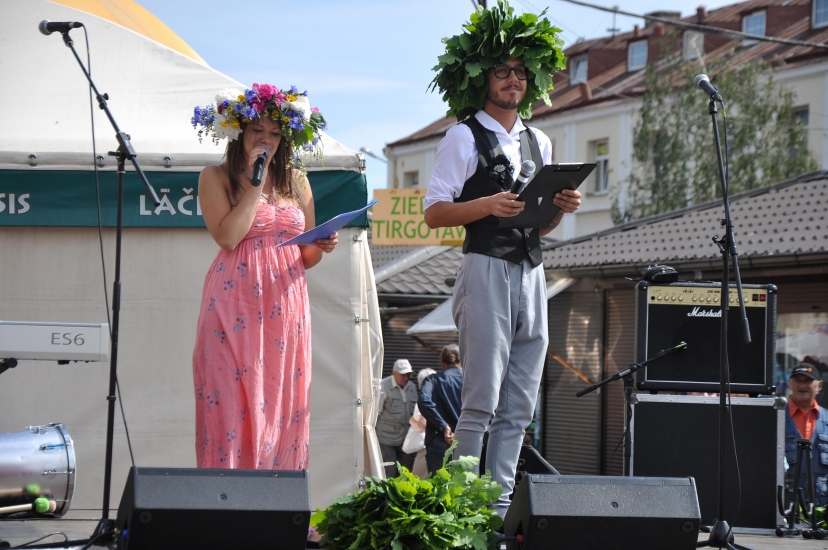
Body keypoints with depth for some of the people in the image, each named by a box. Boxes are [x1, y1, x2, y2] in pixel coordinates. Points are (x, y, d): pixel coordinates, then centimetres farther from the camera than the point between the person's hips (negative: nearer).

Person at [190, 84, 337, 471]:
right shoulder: (216, 178, 4)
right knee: (233, 403, -9)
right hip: (236, 305, -4)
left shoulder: (296, 181, 16)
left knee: (283, 403, 1)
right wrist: (255, 183, -9)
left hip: (286, 306, 4)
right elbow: (228, 237, -13)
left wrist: (322, 246, -3)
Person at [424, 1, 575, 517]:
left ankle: (502, 501, 5)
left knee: (520, 405, 3)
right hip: (486, 268, -6)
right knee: (482, 398, -10)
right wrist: (488, 205, -19)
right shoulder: (464, 136, 1)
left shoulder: (539, 142, 19)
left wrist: (561, 208, 2)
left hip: (532, 273, 6)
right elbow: (434, 212, -5)